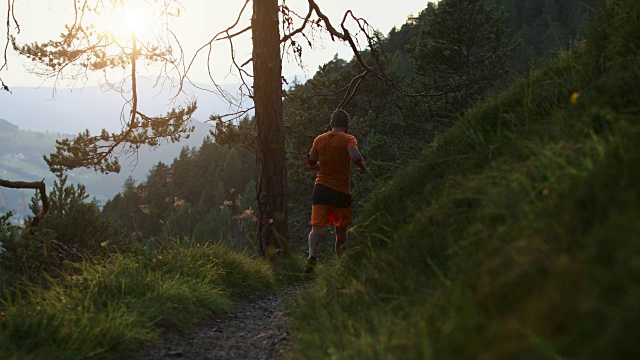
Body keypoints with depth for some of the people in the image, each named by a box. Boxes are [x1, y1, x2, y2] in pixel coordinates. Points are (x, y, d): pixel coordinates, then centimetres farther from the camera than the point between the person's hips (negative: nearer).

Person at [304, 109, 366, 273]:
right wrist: (362, 168, -3)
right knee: (341, 231, 13)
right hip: (342, 191, -2)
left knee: (318, 228, -5)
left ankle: (312, 254, -32)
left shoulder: (319, 140, 8)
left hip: (321, 189, 2)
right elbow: (355, 157, -23)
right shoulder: (349, 139, -4)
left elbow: (310, 165, 12)